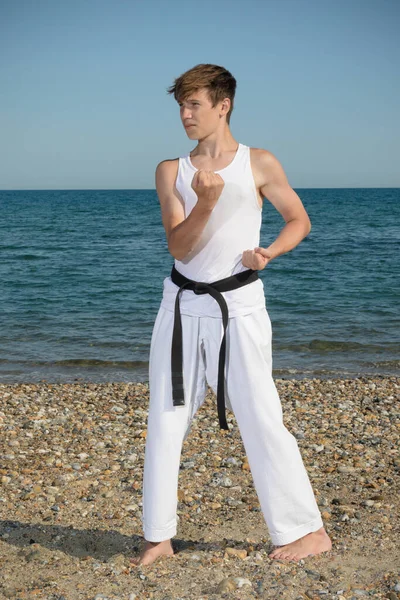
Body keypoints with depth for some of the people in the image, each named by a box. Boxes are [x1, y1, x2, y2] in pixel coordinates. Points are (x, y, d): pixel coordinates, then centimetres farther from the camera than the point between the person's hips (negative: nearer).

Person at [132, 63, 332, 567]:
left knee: (261, 419, -4)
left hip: (238, 305, -3)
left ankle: (308, 531, 10)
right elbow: (179, 247, -5)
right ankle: (158, 536, 19)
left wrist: (268, 252, -9)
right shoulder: (171, 171, 5)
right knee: (165, 420, 6)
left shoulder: (259, 164, -1)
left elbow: (299, 220, 10)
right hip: (182, 304, 4)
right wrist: (204, 203, -23)